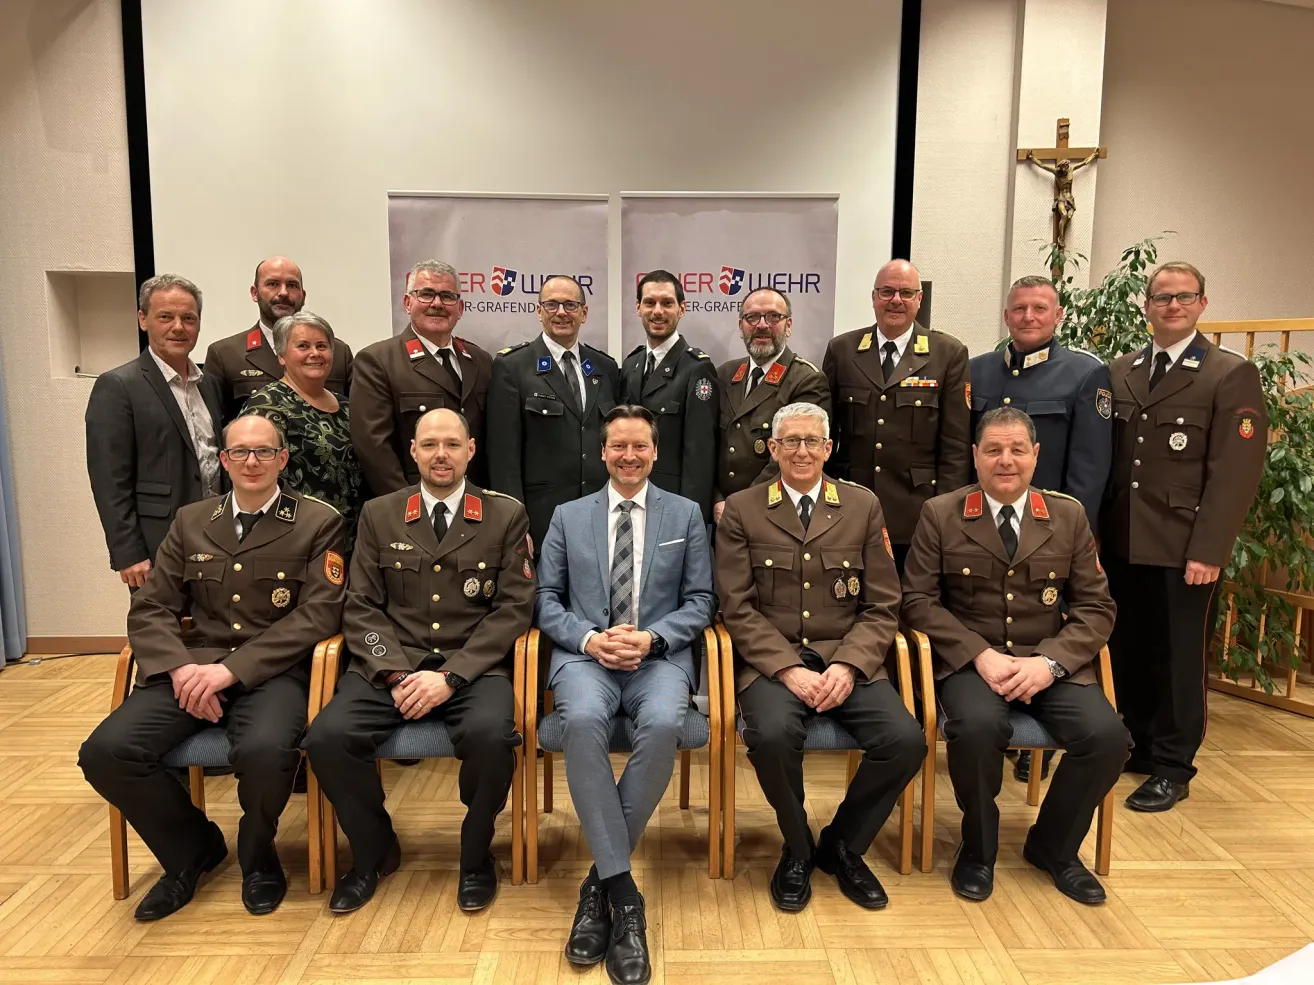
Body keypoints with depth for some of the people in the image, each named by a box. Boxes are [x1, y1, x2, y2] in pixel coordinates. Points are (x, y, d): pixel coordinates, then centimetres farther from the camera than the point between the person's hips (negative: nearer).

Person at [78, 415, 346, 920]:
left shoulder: (318, 523, 1)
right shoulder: (191, 521, 15)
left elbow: (318, 614, -9)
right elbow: (150, 608, 10)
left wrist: (231, 668, -17)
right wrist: (179, 666, -12)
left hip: (273, 671, -4)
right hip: (191, 667, 4)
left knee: (265, 751, -34)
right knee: (105, 752, -20)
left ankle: (257, 853, 4)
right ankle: (192, 848, 10)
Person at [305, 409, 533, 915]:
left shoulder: (506, 515, 6)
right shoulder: (378, 514, 12)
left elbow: (513, 607, -2)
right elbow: (362, 606, 7)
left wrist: (451, 675, -13)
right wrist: (394, 674, -10)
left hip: (473, 667, -2)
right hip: (391, 664, 2)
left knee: (490, 736, -32)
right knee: (327, 737, -23)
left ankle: (475, 854, 1)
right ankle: (374, 850, 7)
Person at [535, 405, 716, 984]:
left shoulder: (686, 515, 12)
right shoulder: (568, 516, 15)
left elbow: (700, 601, 8)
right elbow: (547, 600, 11)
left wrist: (651, 637, -10)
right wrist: (588, 638, -9)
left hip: (659, 655, 0)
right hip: (585, 654, 1)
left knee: (663, 724, -34)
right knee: (583, 719, -35)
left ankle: (600, 880, -16)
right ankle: (623, 892, -25)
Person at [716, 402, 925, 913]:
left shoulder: (863, 507, 9)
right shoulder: (741, 510, 4)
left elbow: (881, 606, 5)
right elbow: (738, 608, -3)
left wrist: (848, 666, -11)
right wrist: (788, 669, -15)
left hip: (848, 660, 2)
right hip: (771, 660, -2)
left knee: (906, 741, -22)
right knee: (772, 735, -32)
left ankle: (842, 845, 8)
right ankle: (797, 849, 2)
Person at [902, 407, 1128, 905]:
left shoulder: (1069, 515, 7)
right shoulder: (940, 514, 1)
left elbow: (1096, 607, 4)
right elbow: (918, 599, -3)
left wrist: (1049, 662, -13)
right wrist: (980, 654, -16)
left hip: (1049, 662, 3)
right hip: (969, 659, -2)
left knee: (1107, 735, -22)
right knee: (979, 726, -33)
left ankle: (1053, 846, 9)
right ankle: (978, 848, -1)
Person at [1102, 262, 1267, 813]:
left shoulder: (1232, 375, -3)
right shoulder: (1121, 372, 11)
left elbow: (1235, 472, -9)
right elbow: (1106, 457, 10)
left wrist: (1208, 552, -15)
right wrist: (1098, 530, 5)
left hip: (1183, 549, -4)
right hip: (1122, 544, 4)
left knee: (1178, 660, 5)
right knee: (1126, 653, 12)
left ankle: (1171, 769, 20)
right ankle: (1137, 744, 30)